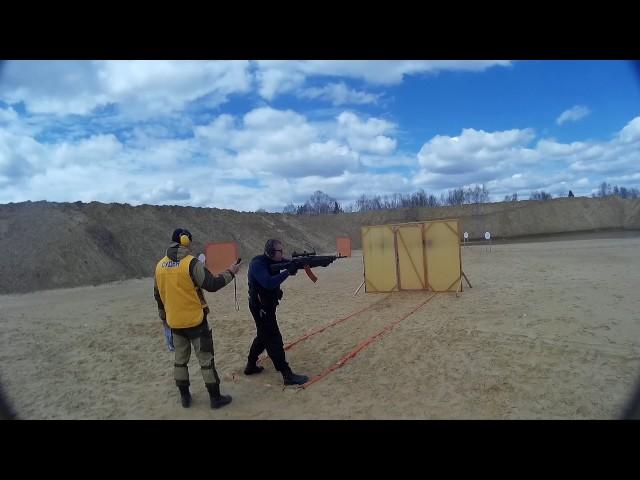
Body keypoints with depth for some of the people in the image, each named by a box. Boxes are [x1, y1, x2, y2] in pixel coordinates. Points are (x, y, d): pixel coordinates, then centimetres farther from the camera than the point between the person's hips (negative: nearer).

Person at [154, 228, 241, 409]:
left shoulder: (160, 266, 3)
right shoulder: (191, 263, -18)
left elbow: (158, 295, 13)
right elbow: (212, 285, -18)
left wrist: (164, 317, 25)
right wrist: (230, 272, -4)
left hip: (174, 322, 6)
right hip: (195, 320, -6)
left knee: (180, 359, 19)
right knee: (206, 359, 5)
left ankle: (184, 397, 28)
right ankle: (215, 398, 13)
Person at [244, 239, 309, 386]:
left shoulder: (273, 261, 3)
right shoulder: (257, 264, -22)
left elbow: (293, 263, -1)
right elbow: (269, 283, -35)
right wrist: (288, 272, -32)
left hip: (267, 305, 9)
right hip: (260, 307, -9)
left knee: (263, 336, 21)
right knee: (274, 339, -6)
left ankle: (251, 366, 37)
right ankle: (287, 375, 0)